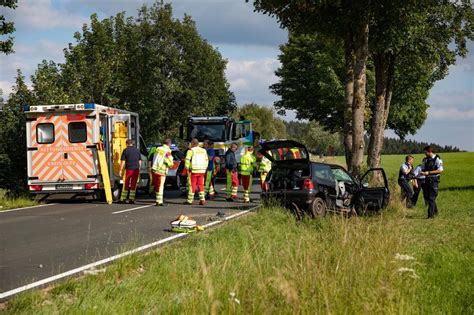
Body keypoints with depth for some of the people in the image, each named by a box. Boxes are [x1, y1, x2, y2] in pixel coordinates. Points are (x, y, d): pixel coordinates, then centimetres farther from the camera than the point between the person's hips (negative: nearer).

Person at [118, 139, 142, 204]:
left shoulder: (125, 150, -3)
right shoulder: (137, 150, 8)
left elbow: (123, 161, -6)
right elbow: (140, 161, 12)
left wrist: (121, 170, -2)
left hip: (128, 169, -2)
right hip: (136, 169, 3)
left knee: (126, 184, 6)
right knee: (133, 185, 7)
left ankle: (123, 199, 8)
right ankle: (131, 199, 5)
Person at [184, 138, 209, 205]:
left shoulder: (191, 150, -6)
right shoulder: (203, 151, 13)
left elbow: (187, 160, -13)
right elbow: (206, 160, 16)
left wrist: (187, 168, -4)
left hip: (193, 170, -5)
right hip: (202, 171, 5)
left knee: (192, 185, 0)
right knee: (201, 185, 9)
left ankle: (190, 200, 5)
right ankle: (202, 200, 3)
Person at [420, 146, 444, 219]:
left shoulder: (437, 159, -9)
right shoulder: (425, 159, 10)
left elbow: (440, 170, -16)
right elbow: (422, 169, 18)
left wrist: (429, 172, -20)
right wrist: (422, 172, -7)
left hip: (434, 180, -7)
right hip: (427, 180, 7)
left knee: (431, 198, -9)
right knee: (428, 197, 11)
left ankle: (431, 215, -7)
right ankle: (435, 211, 29)